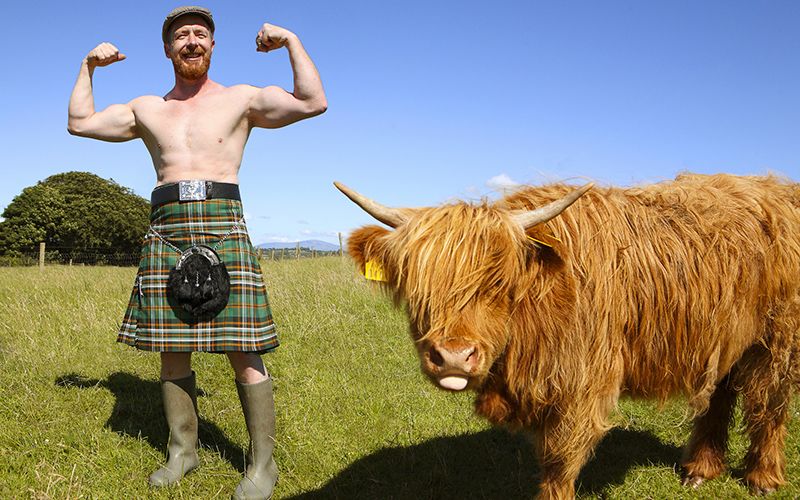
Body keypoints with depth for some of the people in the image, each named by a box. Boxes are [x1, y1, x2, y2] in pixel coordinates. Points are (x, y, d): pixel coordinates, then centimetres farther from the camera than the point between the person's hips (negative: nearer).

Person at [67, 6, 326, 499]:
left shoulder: (242, 99, 8)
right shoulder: (148, 109, 20)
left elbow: (314, 103, -2)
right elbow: (80, 122, 27)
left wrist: (292, 41, -1)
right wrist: (88, 67, 21)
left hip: (223, 227, -4)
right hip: (167, 232, 4)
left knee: (244, 352, -8)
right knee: (172, 351, 6)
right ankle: (182, 450, 21)